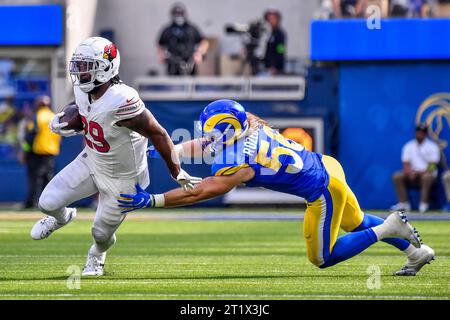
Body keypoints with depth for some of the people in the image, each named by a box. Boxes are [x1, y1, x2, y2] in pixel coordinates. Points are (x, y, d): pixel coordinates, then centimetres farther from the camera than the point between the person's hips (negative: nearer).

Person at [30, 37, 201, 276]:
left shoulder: (121, 102, -38)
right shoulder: (83, 90, -14)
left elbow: (158, 134, -29)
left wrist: (177, 174, -20)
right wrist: (62, 124, -10)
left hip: (122, 179, -6)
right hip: (91, 162, 6)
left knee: (101, 233, 11)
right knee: (48, 202, -3)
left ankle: (97, 255, 50)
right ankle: (61, 217, 36)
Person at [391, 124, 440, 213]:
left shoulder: (432, 146, -1)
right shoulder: (409, 146, 9)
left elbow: (432, 167, -9)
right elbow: (406, 164, 1)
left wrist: (420, 173, -22)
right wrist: (410, 173, -20)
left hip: (426, 173, -4)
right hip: (412, 173, 4)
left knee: (427, 177, -39)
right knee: (397, 176, -21)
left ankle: (424, 203, -33)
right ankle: (404, 203, -22)